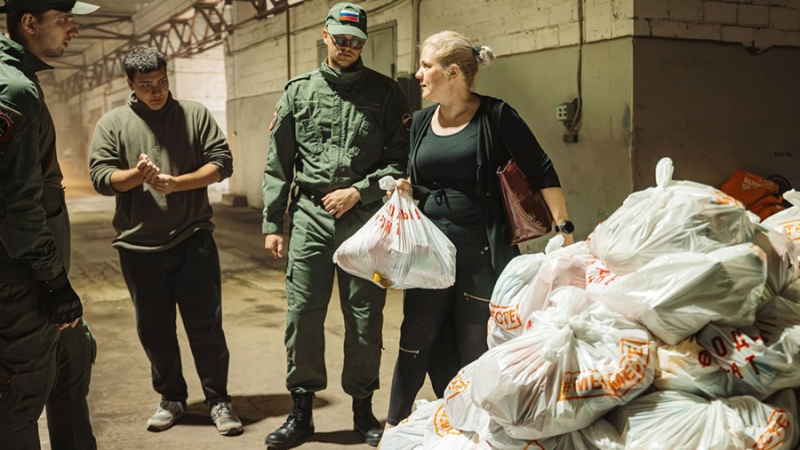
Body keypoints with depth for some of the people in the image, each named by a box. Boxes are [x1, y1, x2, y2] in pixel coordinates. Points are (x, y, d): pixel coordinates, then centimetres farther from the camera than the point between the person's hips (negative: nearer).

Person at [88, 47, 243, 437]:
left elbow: (221, 162, -1)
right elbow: (100, 177, -2)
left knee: (206, 324, 2)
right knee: (153, 329, 11)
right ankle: (171, 398, 29)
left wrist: (177, 182, -14)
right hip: (139, 245, 1)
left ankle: (218, 400, 15)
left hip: (193, 240, -1)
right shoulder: (112, 123, 5)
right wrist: (136, 175, -22)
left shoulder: (195, 115, 5)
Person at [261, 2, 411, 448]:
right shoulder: (299, 91, 8)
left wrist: (359, 191, -11)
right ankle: (302, 412, 16)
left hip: (364, 218, -1)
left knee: (365, 316, 5)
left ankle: (363, 410, 20)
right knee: (302, 313, 2)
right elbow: (278, 164, 9)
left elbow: (401, 160, 0)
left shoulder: (386, 92, 4)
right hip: (310, 216, 2)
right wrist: (272, 223, 5)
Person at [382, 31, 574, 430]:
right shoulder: (421, 121, 9)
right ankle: (393, 424, 23)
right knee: (416, 342, 8)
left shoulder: (495, 116, -7)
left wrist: (564, 230, -10)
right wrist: (406, 189, -3)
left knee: (475, 349, 6)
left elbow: (541, 172, -6)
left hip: (480, 254, -4)